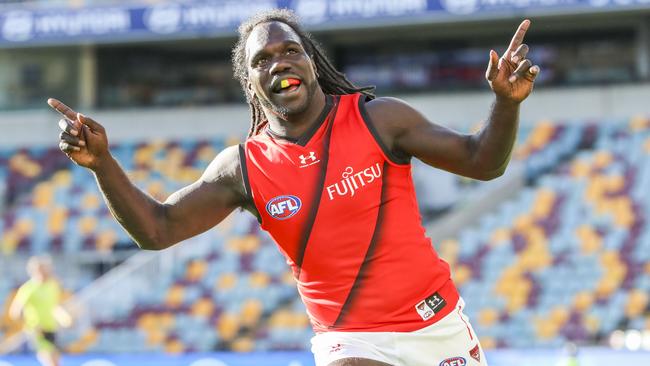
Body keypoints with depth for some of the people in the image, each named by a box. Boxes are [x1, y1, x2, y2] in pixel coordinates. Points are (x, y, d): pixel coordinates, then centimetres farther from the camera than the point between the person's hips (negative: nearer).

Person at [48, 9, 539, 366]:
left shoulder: (377, 119, -6)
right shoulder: (245, 168, -2)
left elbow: (480, 162, -2)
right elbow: (157, 230, -3)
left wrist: (506, 103, -22)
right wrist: (102, 163, -17)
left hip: (438, 323, 1)